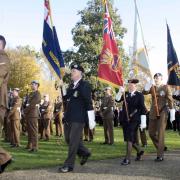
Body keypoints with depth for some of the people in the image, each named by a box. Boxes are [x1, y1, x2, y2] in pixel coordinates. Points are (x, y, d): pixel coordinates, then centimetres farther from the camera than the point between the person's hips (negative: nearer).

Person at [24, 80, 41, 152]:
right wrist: (25, 111, 7)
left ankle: (34, 147, -10)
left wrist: (25, 111, -9)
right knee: (29, 130, 11)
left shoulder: (37, 94, -6)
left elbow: (32, 104, -14)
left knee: (34, 130, -9)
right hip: (28, 115, 9)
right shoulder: (31, 94, 22)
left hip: (33, 114, -9)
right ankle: (29, 145, 18)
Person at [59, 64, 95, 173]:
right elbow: (66, 99, 20)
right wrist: (63, 87, 8)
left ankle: (69, 165, 6)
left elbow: (89, 103, -14)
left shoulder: (85, 85, -9)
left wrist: (91, 120, -17)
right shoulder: (71, 86, 15)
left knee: (73, 141, -4)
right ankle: (85, 152, 34)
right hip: (69, 117, 8)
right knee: (68, 139, 15)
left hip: (78, 118, -8)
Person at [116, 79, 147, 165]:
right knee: (129, 139, 12)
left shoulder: (139, 95, -4)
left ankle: (127, 159, -7)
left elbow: (143, 109, -6)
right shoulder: (126, 94, 12)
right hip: (125, 119, 6)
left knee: (129, 139, -11)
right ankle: (139, 151, 35)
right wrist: (120, 92, -13)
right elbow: (117, 100, 2)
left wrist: (143, 122, -10)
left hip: (134, 120, -6)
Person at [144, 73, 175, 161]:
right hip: (153, 113, 5)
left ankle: (160, 155, -1)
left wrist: (172, 113, -9)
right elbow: (144, 93, -5)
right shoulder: (152, 87, 9)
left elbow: (170, 100, -5)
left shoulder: (166, 87, -4)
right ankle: (162, 147, 28)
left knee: (160, 133, -6)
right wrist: (146, 88, -26)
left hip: (162, 112, -5)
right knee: (151, 133, 7)